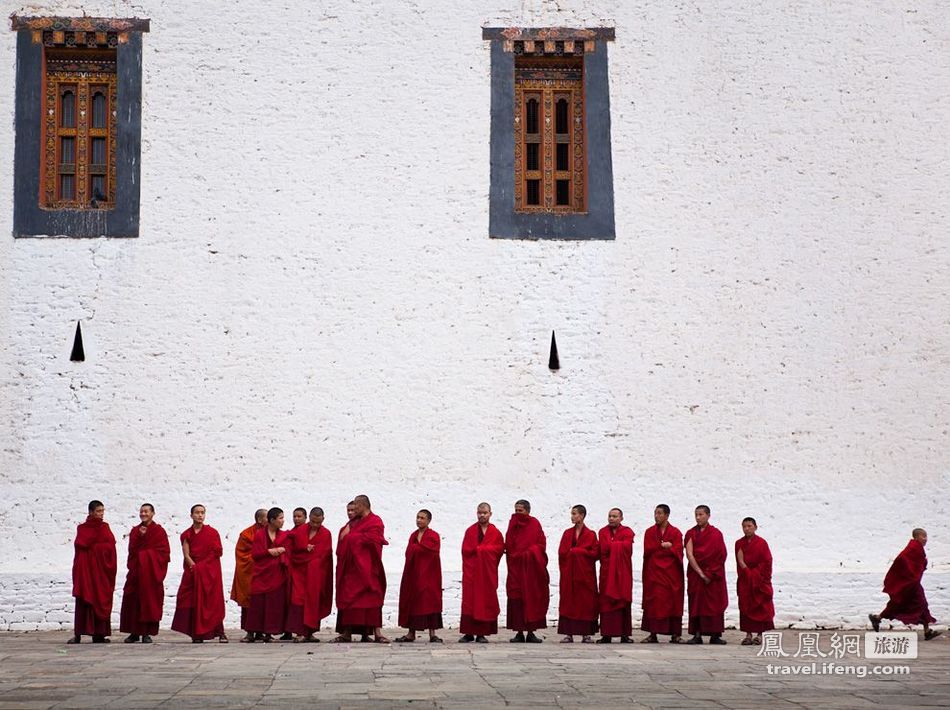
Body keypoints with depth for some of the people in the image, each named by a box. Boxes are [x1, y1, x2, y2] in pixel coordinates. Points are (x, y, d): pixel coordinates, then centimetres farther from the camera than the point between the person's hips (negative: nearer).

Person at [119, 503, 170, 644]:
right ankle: (134, 632, 6)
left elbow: (163, 551, -4)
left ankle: (147, 633, -1)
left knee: (150, 599, -5)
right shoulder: (135, 531, 15)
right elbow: (132, 549, 4)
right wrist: (140, 536, -11)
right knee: (133, 600, -1)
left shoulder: (159, 531, 2)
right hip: (136, 569, 4)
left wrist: (144, 553, -11)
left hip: (152, 572, -4)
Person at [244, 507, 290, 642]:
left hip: (277, 574, 2)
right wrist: (268, 552, -12)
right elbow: (254, 554, -2)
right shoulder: (259, 534, 2)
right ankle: (257, 631, 4)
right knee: (258, 603, -4)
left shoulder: (283, 536, 11)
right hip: (261, 574, -2)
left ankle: (269, 632, -1)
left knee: (274, 604, -4)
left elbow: (288, 554, 12)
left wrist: (282, 550, -8)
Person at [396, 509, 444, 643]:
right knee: (412, 601, 5)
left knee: (429, 601, -7)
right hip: (413, 574, 6)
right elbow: (409, 553, 12)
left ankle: (432, 634, -6)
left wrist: (415, 547, -7)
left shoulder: (433, 536, -4)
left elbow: (431, 551, -16)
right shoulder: (413, 536, 14)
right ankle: (411, 634, 10)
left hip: (428, 574, -6)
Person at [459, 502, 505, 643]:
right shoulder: (470, 531, 9)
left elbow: (500, 548, -3)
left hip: (488, 572, 0)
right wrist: (483, 549, -8)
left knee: (486, 600, -2)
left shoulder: (496, 533, 9)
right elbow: (465, 550, -1)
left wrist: (478, 549, -5)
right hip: (471, 571, 0)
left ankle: (482, 633, 1)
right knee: (469, 601, -5)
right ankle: (469, 633, -2)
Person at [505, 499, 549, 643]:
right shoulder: (513, 524, 7)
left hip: (532, 568, -1)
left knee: (532, 598, -1)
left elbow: (541, 545, 2)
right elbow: (509, 546, -1)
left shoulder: (534, 524, 4)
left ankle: (531, 632, 5)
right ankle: (519, 632, 0)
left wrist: (529, 552, -9)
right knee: (516, 598, -4)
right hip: (516, 567, 1)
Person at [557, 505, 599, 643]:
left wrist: (575, 551, -8)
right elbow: (562, 552, 4)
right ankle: (568, 633, 0)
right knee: (568, 602, -2)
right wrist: (579, 551, -10)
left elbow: (595, 553, -6)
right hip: (568, 573, 3)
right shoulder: (567, 533, 11)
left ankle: (586, 633, 2)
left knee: (586, 602, -2)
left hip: (585, 574, -2)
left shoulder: (590, 535, 2)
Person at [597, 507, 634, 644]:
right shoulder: (603, 532, 10)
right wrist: (618, 545, -10)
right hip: (607, 571, 1)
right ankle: (607, 634, -2)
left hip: (623, 572, -1)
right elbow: (603, 549, -4)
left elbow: (626, 547, -12)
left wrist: (611, 545, -4)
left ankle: (625, 634, 0)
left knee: (623, 601, -3)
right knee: (607, 601, -4)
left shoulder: (627, 532, 5)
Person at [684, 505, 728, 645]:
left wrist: (711, 574, -10)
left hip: (713, 576, -1)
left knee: (714, 604, -3)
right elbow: (689, 554, -4)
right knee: (696, 604, -3)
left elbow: (720, 557, -3)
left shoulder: (716, 534, 2)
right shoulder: (691, 533, 6)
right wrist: (700, 572, -14)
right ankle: (697, 635, -2)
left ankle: (715, 635, 0)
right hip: (695, 574, 1)